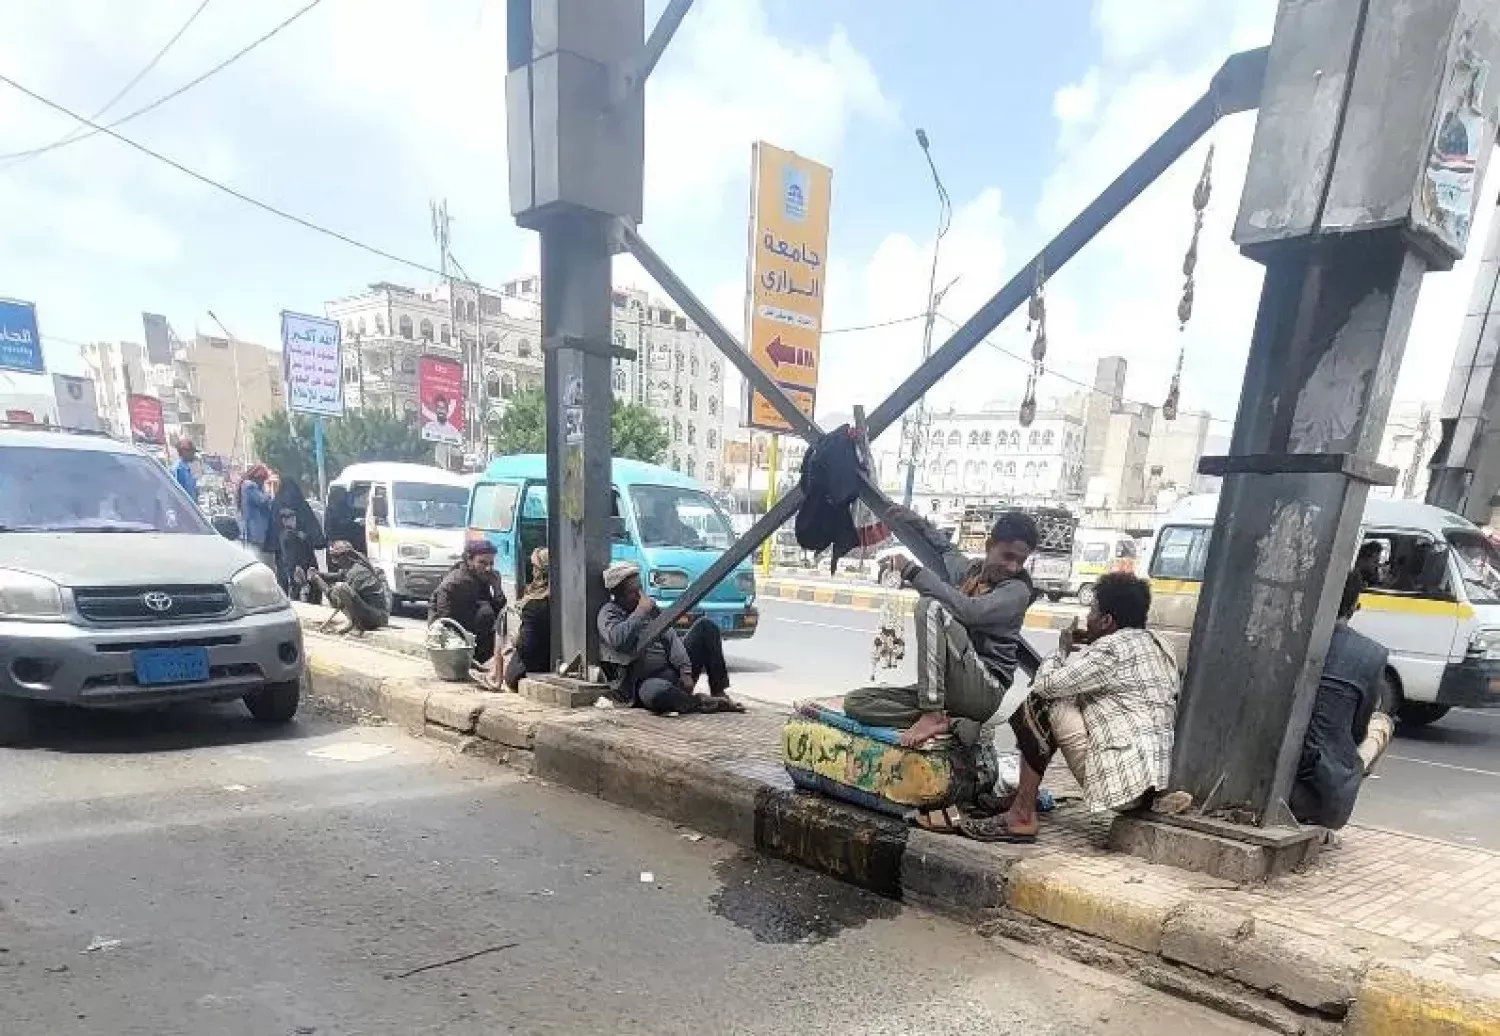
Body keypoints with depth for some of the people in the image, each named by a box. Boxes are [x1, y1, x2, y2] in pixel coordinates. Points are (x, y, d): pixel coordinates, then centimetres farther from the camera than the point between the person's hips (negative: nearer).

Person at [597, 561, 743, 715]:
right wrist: (641, 612, -14)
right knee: (658, 693, -44)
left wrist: (685, 670, -8)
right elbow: (619, 641, -24)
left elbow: (669, 636, 5)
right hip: (646, 680, -7)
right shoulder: (609, 613, -3)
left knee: (706, 627, -1)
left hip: (674, 669, 7)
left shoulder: (650, 605, 14)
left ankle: (719, 694, -8)